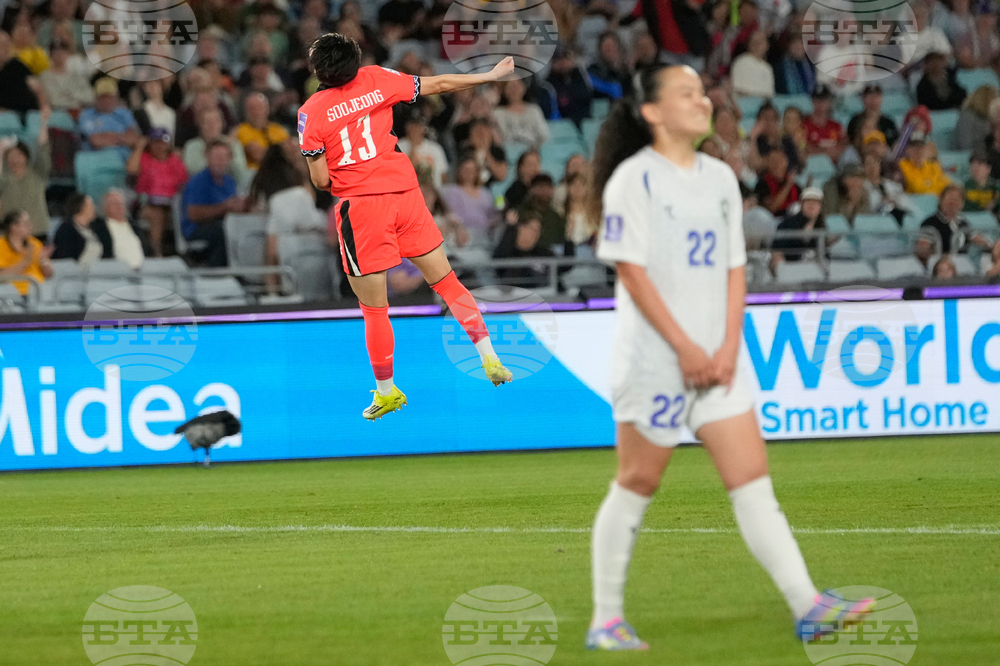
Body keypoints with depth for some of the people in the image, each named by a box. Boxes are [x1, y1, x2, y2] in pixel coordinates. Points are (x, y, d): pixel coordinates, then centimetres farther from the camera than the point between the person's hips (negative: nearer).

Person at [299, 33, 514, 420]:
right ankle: (489, 357, 8)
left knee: (374, 310, 8)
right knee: (446, 282, 13)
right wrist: (491, 75, 24)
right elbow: (439, 84, 12)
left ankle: (386, 392, 17)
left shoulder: (311, 113, -7)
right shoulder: (376, 80, 2)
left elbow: (321, 180, -8)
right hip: (405, 192, 3)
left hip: (359, 206, -3)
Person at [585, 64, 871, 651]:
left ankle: (808, 606, -8)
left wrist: (728, 346, -2)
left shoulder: (720, 178, 13)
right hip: (653, 358, -6)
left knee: (753, 481, -1)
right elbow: (631, 271, -12)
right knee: (637, 485, 1)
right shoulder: (633, 179, -7)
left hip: (715, 359, 6)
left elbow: (735, 267, 12)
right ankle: (606, 620, 10)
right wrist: (685, 347, -15)